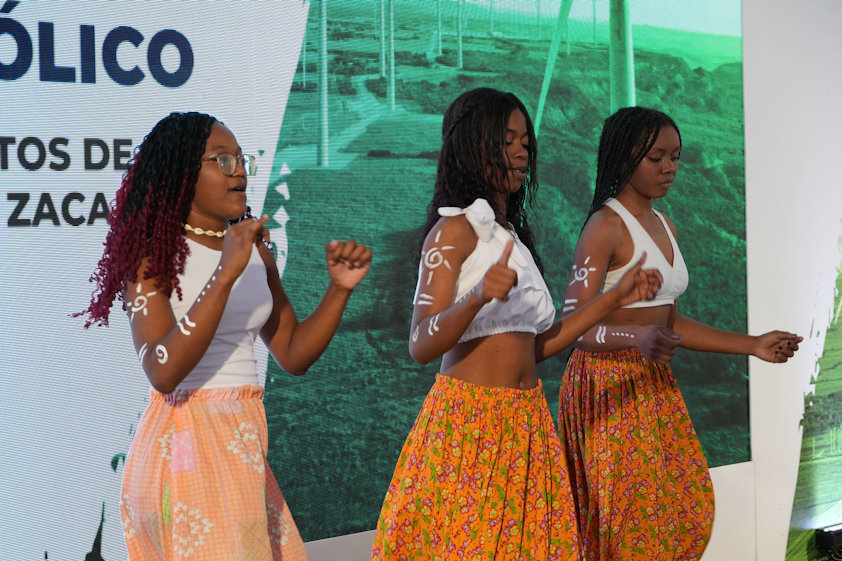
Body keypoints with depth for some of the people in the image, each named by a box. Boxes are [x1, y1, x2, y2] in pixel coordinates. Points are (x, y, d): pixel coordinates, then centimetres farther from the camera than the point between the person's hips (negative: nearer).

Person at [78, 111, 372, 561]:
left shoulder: (255, 252, 9)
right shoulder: (155, 255, -10)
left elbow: (293, 355, 12)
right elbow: (163, 372, -24)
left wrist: (340, 289, -3)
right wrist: (226, 274, -29)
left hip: (245, 441, 7)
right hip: (185, 445, -7)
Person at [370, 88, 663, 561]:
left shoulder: (513, 235, 15)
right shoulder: (455, 229, -8)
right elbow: (421, 346, -17)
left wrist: (616, 298, 15)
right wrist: (479, 297, -33)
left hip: (527, 423, 7)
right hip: (469, 422, -7)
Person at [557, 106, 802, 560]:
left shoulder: (663, 226, 13)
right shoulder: (606, 225, -13)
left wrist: (753, 345, 15)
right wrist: (638, 338, -38)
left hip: (656, 386, 8)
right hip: (609, 386, -8)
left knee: (689, 508, 7)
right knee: (631, 515, -7)